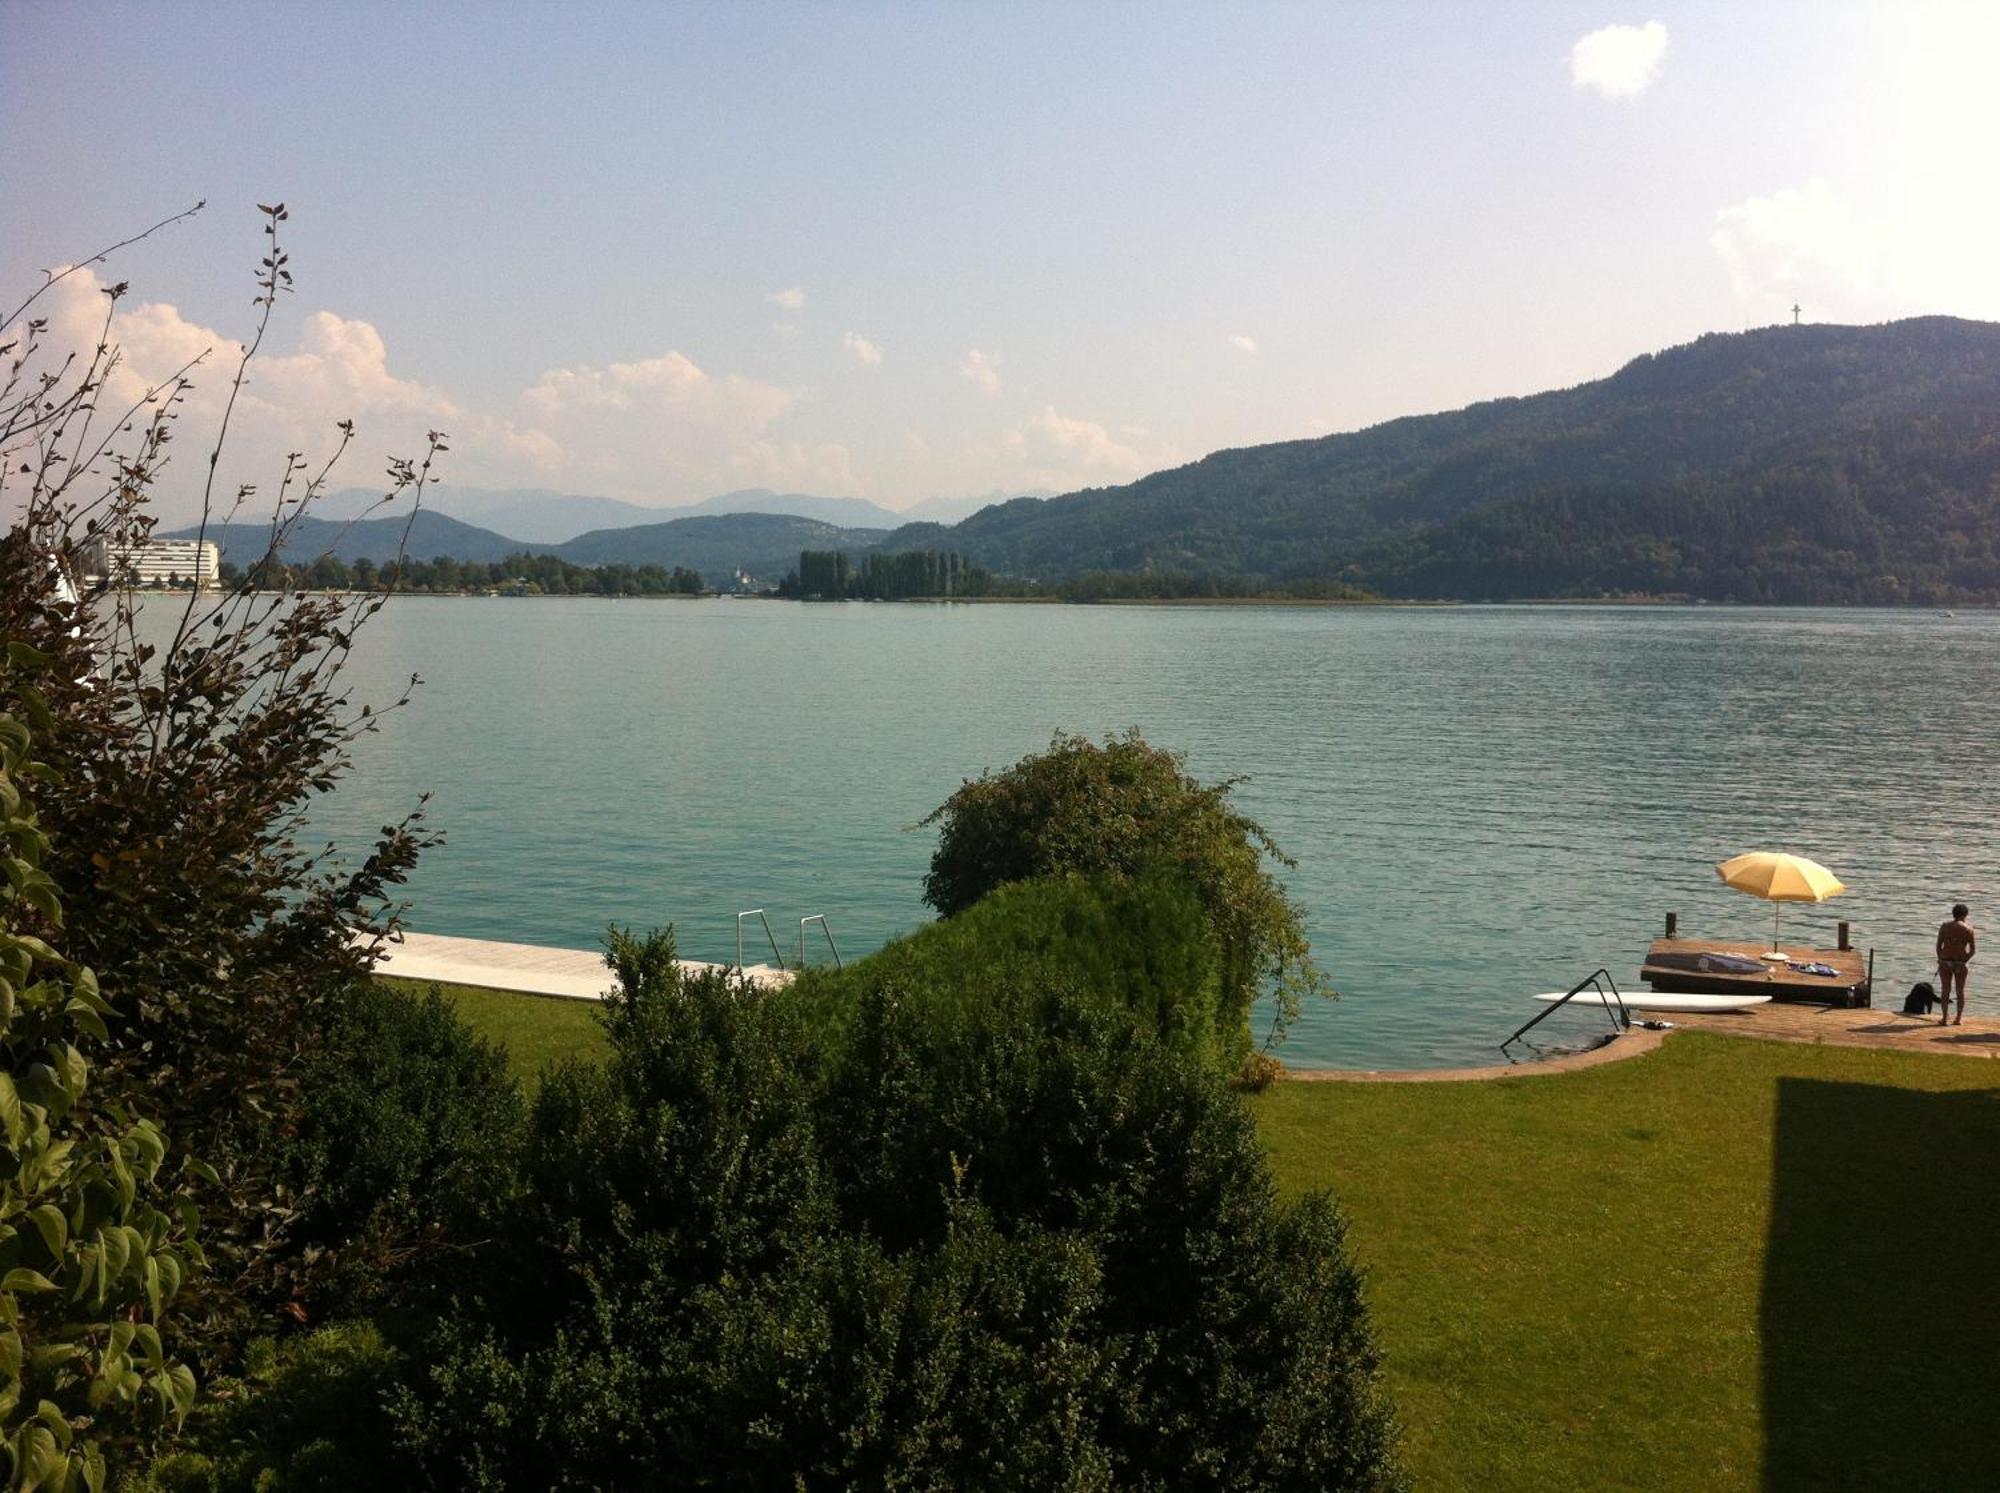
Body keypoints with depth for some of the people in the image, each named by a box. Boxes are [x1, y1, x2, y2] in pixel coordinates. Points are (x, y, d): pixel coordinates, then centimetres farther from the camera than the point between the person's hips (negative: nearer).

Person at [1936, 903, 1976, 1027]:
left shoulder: (1944, 926, -1)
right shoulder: (1968, 929, -3)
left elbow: (1938, 946, -3)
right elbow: (1973, 950, -5)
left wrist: (1940, 959, 9)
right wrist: (1966, 960, 9)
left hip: (1945, 962, 1)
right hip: (1960, 963, 0)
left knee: (1945, 990, 7)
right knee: (1960, 991, 12)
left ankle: (1944, 1018, 6)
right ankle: (1959, 1018, 16)